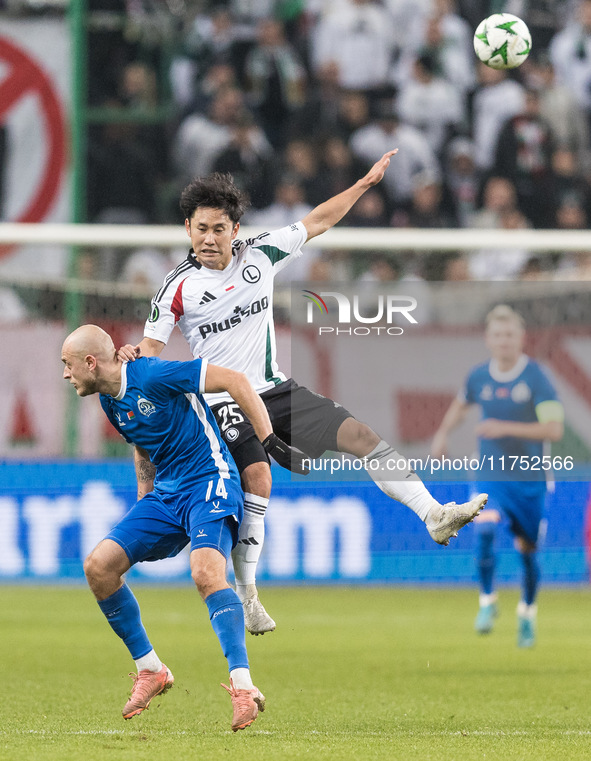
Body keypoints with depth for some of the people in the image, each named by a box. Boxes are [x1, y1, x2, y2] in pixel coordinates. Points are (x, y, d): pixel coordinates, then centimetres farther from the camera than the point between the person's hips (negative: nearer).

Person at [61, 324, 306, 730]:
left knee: (206, 571, -32)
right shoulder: (110, 400, 9)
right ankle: (150, 670, 6)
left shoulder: (151, 376, -18)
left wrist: (269, 439, -22)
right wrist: (143, 501, 24)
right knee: (99, 566, -6)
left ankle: (244, 687, -34)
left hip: (209, 482, -9)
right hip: (165, 494, 9)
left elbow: (235, 380, -18)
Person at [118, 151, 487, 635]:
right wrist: (134, 357, -27)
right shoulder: (178, 288, -7)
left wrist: (366, 183, 16)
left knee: (360, 434, -7)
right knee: (258, 477, -27)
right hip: (227, 402, -5)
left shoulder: (259, 256, 2)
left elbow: (317, 223, 14)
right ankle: (246, 593, -17)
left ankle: (434, 515, -3)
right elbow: (152, 350, -3)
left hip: (277, 390, 5)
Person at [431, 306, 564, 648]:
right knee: (485, 530, -24)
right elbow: (461, 404, 26)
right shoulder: (479, 377, 2)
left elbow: (554, 429, -18)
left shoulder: (536, 377, -11)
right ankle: (488, 601, -5)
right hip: (491, 475, 2)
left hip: (530, 478, -2)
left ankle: (528, 613, 31)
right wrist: (443, 434, 16)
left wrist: (506, 428, -24)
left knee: (528, 549, 7)